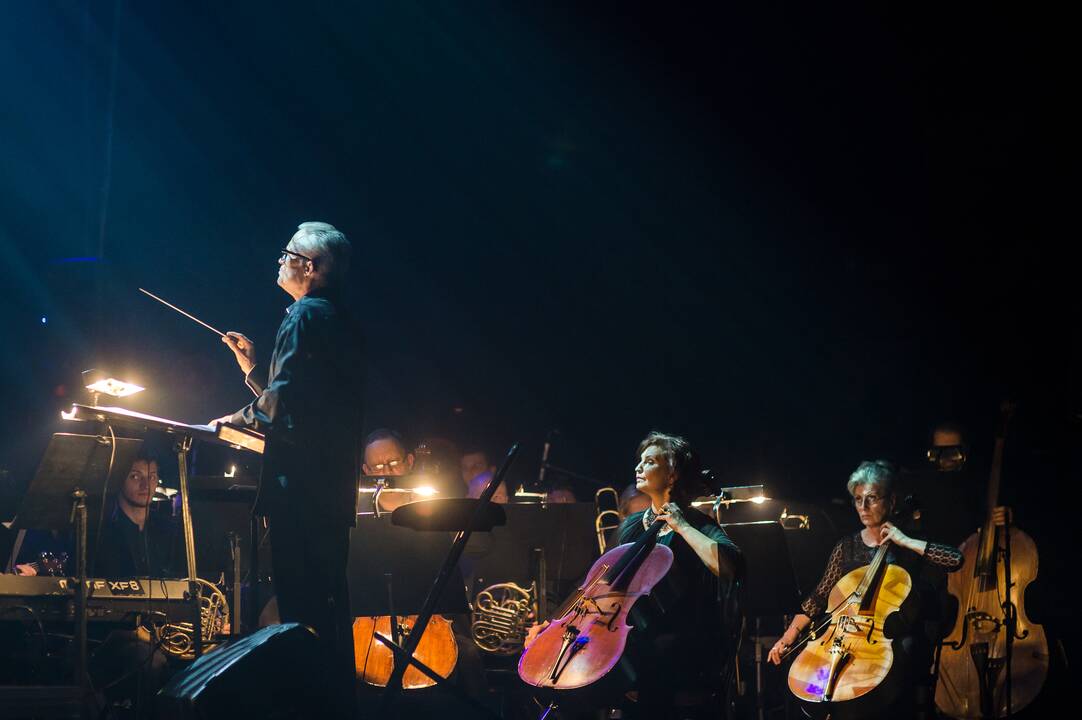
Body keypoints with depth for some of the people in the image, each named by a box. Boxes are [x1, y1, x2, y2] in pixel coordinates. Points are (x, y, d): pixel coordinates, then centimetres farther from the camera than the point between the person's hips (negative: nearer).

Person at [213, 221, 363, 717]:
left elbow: (281, 408, -19)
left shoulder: (306, 315, -11)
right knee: (328, 603, 15)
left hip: (300, 486, -10)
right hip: (333, 488, 10)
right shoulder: (339, 319, 18)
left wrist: (239, 418, -3)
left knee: (301, 607, -9)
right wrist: (252, 368, 21)